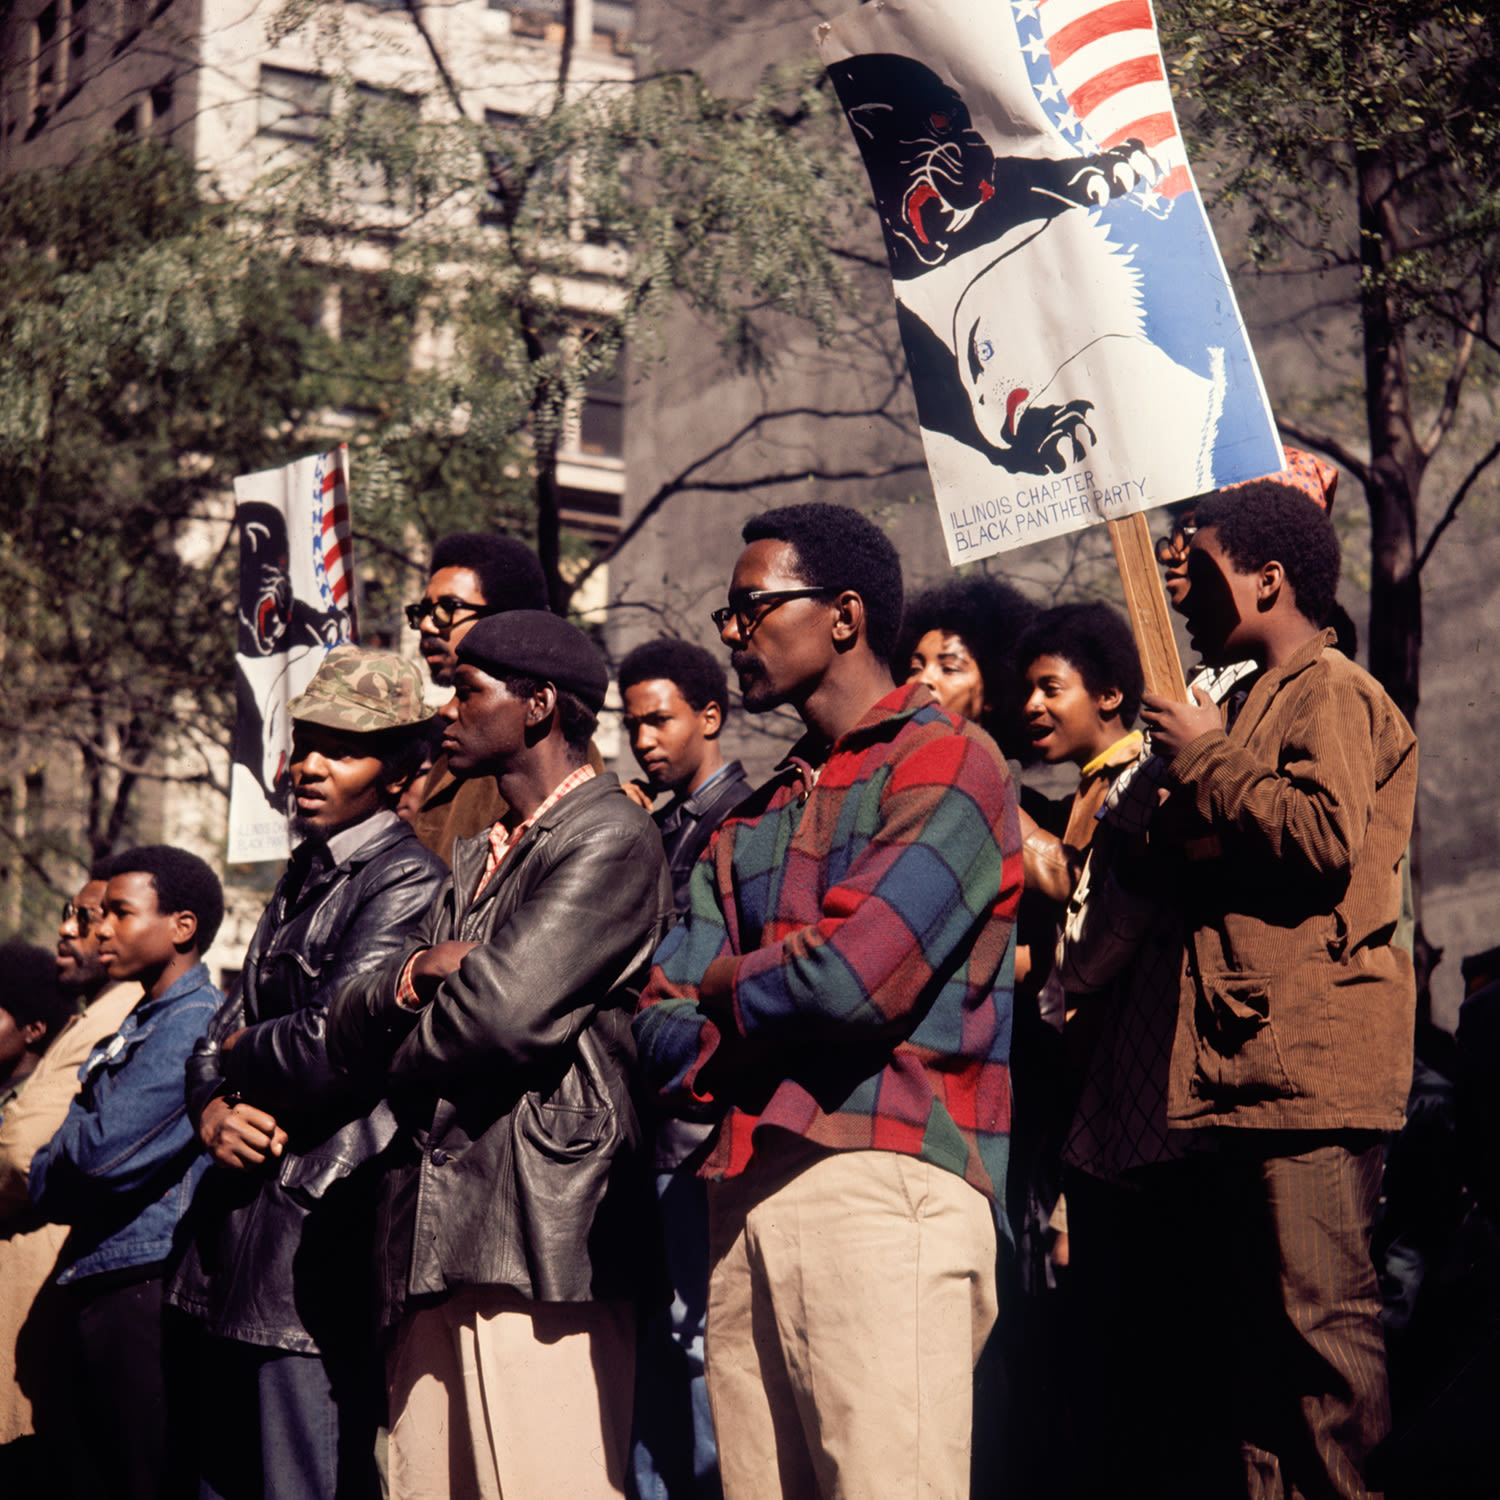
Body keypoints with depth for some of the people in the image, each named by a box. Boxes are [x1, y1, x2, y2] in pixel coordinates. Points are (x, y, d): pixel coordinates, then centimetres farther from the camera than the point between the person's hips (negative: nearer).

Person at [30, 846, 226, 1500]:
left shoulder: (194, 1023, -12)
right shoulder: (137, 1027, 18)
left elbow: (104, 1150, -20)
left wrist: (49, 1170, -1)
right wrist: (64, 1170, -4)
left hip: (148, 1291, -10)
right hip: (98, 1287, 10)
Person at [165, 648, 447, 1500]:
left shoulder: (405, 882, -11)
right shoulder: (304, 880, 19)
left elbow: (328, 1046, -22)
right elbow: (222, 1035, 20)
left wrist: (242, 1055, -1)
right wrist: (215, 1110, -2)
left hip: (320, 1245, -9)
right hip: (238, 1241, 10)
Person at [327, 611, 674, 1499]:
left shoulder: (611, 837, -4)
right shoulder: (476, 860, 25)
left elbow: (505, 1009, -16)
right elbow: (349, 1027, 18)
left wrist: (404, 1062, 4)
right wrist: (411, 977, -4)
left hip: (539, 1231, -8)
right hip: (437, 1240, 8)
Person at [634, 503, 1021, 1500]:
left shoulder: (946, 762, 0)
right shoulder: (755, 817, 25)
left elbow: (852, 978, -14)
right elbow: (665, 1032, 16)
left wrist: (724, 986, 6)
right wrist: (773, 992, -5)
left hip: (889, 1182, -7)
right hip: (746, 1196, 7)